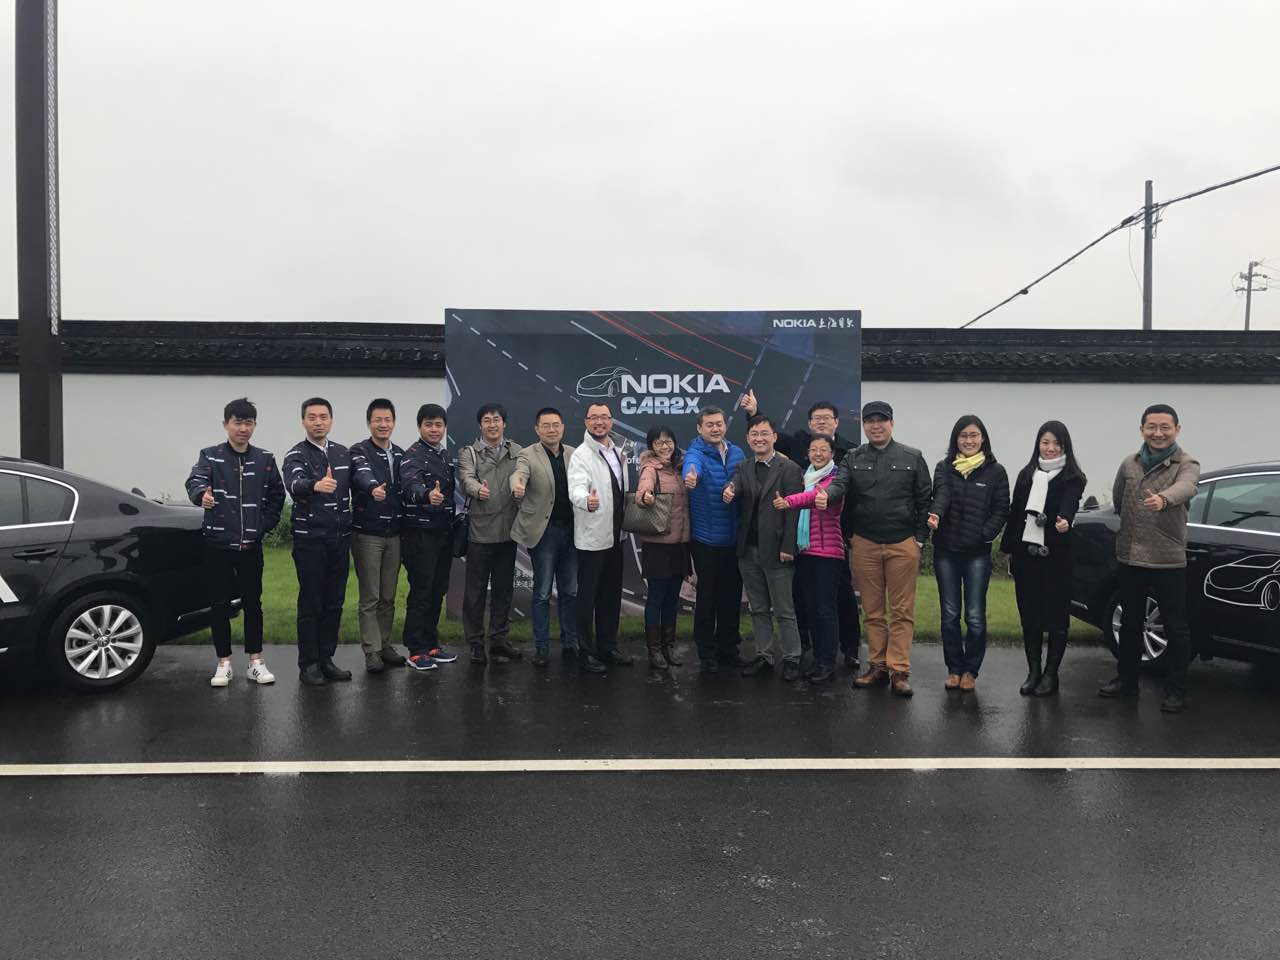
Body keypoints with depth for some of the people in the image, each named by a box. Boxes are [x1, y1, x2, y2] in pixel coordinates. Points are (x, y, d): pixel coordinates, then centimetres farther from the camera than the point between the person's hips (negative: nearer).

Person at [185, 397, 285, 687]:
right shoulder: (210, 456, -2)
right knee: (220, 604, 5)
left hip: (251, 546, 2)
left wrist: (264, 525, -1)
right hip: (217, 544, -1)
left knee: (252, 603, 7)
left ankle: (256, 661, 16)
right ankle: (224, 663, 16)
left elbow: (277, 495, 10)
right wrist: (202, 494, -43)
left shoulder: (265, 459, 5)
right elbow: (194, 481, -20)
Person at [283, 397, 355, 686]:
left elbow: (354, 488, 18)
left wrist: (352, 524, 11)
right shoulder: (296, 455, -8)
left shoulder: (344, 453, 9)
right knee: (311, 603, 0)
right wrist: (315, 485, -51)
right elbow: (294, 484, -30)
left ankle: (326, 659, 20)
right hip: (310, 540, -5)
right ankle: (308, 664, 8)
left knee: (334, 602, 10)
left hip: (340, 538, 5)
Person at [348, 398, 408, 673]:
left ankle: (385, 644, 22)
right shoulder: (359, 451, -7)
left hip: (394, 534, 5)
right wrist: (373, 488, -51)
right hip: (367, 534, -5)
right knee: (369, 597, 0)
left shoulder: (400, 454, 11)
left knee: (388, 597, 11)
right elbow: (362, 474, -28)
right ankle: (372, 651, 7)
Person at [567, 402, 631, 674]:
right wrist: (586, 501, -51)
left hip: (615, 536, 7)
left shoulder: (618, 451, 8)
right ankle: (587, 652, 12)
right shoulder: (581, 455, -15)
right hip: (592, 538, -7)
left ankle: (608, 647, 27)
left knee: (612, 595, 15)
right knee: (588, 597, 2)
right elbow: (576, 488, -32)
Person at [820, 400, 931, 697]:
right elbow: (840, 484, -8)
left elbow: (925, 499, 5)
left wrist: (920, 538, -1)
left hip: (903, 545, -1)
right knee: (873, 611, 9)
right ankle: (877, 666, 18)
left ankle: (899, 670, 5)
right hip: (865, 545, 2)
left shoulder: (912, 458, 4)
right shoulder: (853, 458, 8)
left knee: (902, 611, 0)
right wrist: (826, 494, -32)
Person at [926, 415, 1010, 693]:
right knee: (949, 614, 8)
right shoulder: (944, 468, 4)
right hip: (946, 550, 2)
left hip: (977, 553, -1)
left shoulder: (995, 472, 2)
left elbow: (1001, 510, 1)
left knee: (975, 616, 0)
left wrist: (987, 534, -14)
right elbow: (941, 495, -15)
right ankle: (954, 668, 20)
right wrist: (935, 514, -36)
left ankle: (970, 670, 16)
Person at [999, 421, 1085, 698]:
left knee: (1056, 615, 3)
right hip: (1025, 553, 4)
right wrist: (1008, 548, 8)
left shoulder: (1072, 479, -3)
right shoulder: (1026, 474, 10)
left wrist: (1064, 522, -43)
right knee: (1028, 615, 8)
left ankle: (1051, 673, 13)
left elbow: (1069, 506, -21)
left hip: (1056, 555, -4)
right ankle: (1033, 671, 18)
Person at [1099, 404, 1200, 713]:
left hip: (1169, 560, -4)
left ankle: (1176, 689, 14)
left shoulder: (1187, 464, -8)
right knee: (1130, 623, 15)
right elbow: (1117, 499, 20)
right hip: (1130, 558, 4)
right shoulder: (1129, 464, 6)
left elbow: (1185, 488, -31)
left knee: (1176, 627, 2)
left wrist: (1163, 499, -51)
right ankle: (1127, 679, 29)